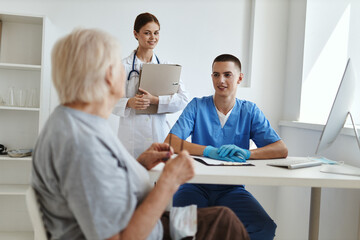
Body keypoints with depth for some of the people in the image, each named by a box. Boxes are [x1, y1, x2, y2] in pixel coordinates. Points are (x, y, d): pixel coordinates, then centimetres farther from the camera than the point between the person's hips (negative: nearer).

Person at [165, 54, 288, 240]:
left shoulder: (250, 111, 7)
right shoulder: (197, 106, 3)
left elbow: (281, 150, -3)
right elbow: (170, 143, -10)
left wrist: (246, 153, -22)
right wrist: (210, 151, -24)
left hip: (232, 189, 2)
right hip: (196, 186, -2)